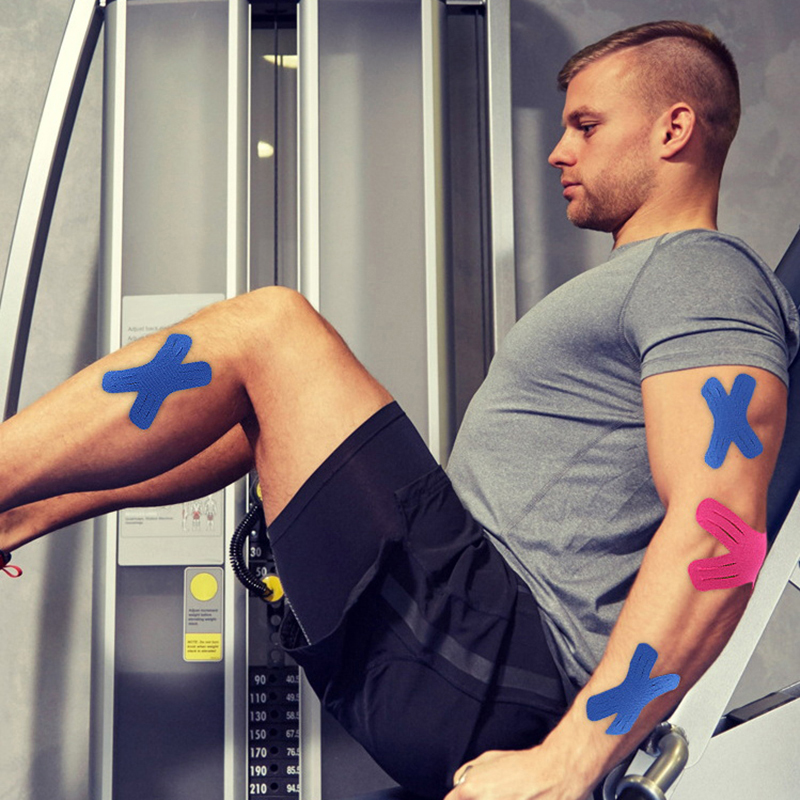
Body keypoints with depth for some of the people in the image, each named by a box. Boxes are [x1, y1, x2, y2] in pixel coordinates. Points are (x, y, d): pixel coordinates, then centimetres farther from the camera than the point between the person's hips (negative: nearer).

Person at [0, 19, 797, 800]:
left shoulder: (703, 274, -8)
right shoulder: (630, 284, 24)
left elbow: (718, 538, -23)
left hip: (489, 671, -10)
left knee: (266, 326, -13)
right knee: (256, 399, 18)